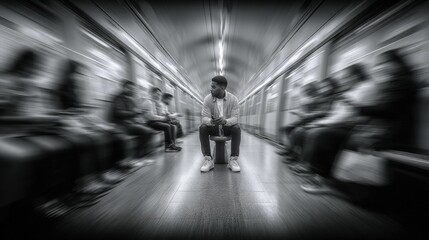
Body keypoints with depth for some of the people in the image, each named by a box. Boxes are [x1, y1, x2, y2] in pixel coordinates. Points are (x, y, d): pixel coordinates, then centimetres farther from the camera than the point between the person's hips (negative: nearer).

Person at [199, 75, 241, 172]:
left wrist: (225, 121, -44)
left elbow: (235, 118, -20)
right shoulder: (208, 99, -12)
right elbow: (204, 118, -17)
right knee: (202, 128, -28)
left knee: (237, 128, -31)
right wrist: (211, 121, -42)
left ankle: (233, 160, -20)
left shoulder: (233, 99, -14)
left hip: (227, 127, 0)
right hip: (213, 127, 1)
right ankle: (208, 160, -21)